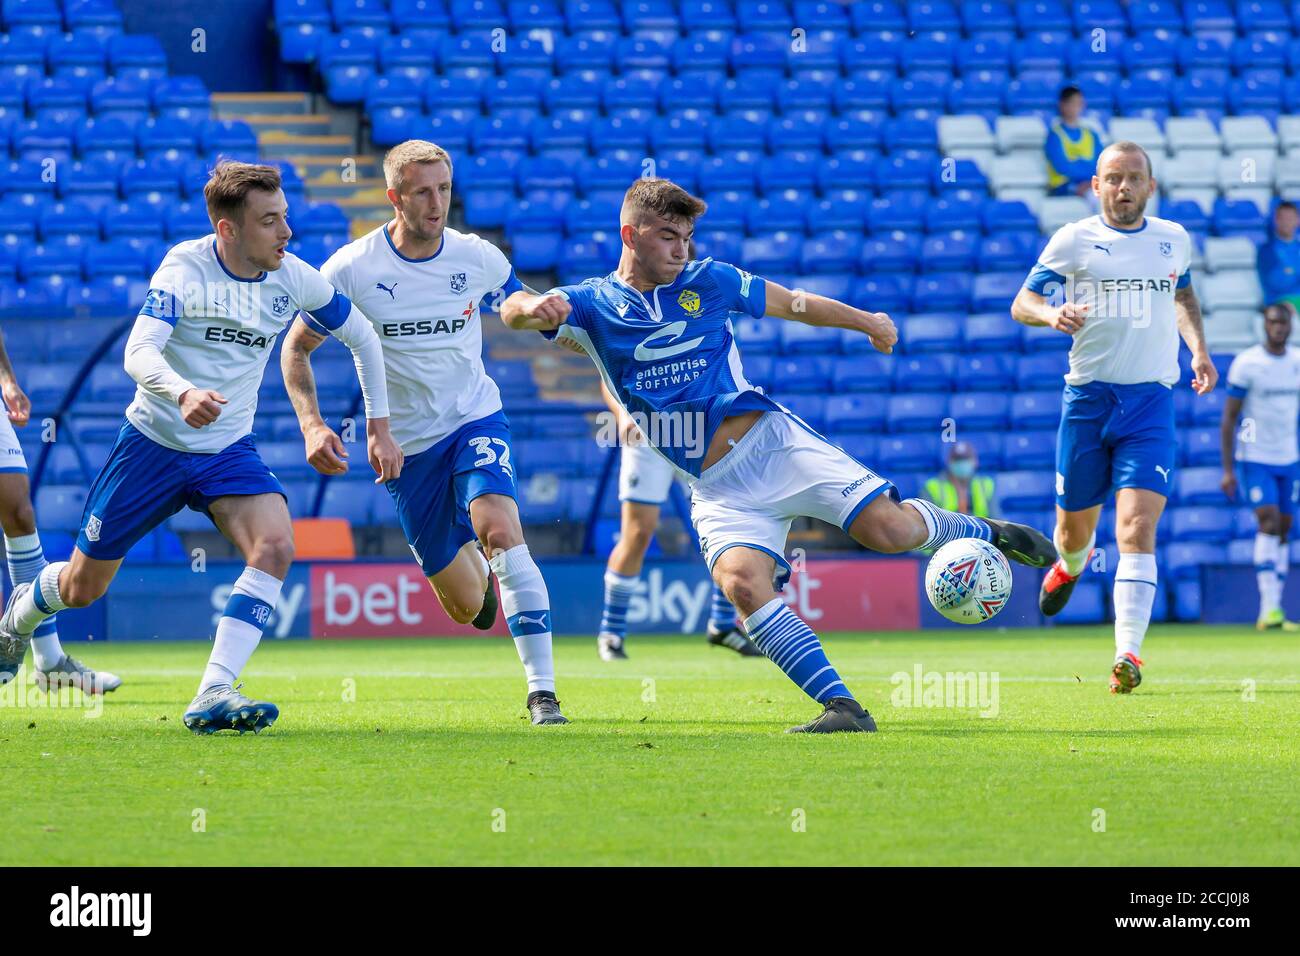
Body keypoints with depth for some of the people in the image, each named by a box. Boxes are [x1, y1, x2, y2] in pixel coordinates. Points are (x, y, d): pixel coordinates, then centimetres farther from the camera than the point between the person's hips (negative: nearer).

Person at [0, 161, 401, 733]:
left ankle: (213, 696, -29)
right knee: (81, 588, 8)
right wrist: (183, 392, -53)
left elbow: (361, 337, 11)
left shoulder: (293, 278, -7)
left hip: (229, 451, 3)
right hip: (153, 443, -3)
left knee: (274, 546, -27)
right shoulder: (184, 268, -20)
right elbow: (138, 352, -33)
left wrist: (379, 427, 8)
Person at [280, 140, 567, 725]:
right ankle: (472, 564, 46)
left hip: (476, 420, 0)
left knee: (500, 530, -31)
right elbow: (296, 348, 0)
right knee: (465, 606, 4)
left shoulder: (479, 259, -6)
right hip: (406, 445, 0)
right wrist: (312, 425, -13)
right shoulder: (350, 270, -12)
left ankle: (542, 690, -28)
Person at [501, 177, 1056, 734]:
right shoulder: (590, 305, 3)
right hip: (717, 491, 0)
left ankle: (984, 533, 18)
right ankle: (842, 708, -25)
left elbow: (795, 305, 21)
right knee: (742, 582, -28)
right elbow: (515, 310, -14)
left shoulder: (709, 282, 7)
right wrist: (534, 308, -38)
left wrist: (866, 321, 32)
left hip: (771, 442, 0)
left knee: (891, 528, -15)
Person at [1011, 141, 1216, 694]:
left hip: (1151, 401, 0)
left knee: (1137, 529, -17)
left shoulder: (1174, 239, 10)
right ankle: (1069, 565, 50)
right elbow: (1022, 303, 3)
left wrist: (1198, 349, 14)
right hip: (1087, 397, 0)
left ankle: (1127, 656, -22)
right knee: (1075, 526, 11)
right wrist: (1053, 314, -19)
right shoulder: (1073, 240, 1)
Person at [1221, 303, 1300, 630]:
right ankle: (1270, 608, -22)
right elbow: (1229, 419, -7)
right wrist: (1227, 469, -11)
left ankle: (1269, 614, 11)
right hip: (1255, 458, -5)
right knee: (1269, 521, -18)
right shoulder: (1247, 364, -9)